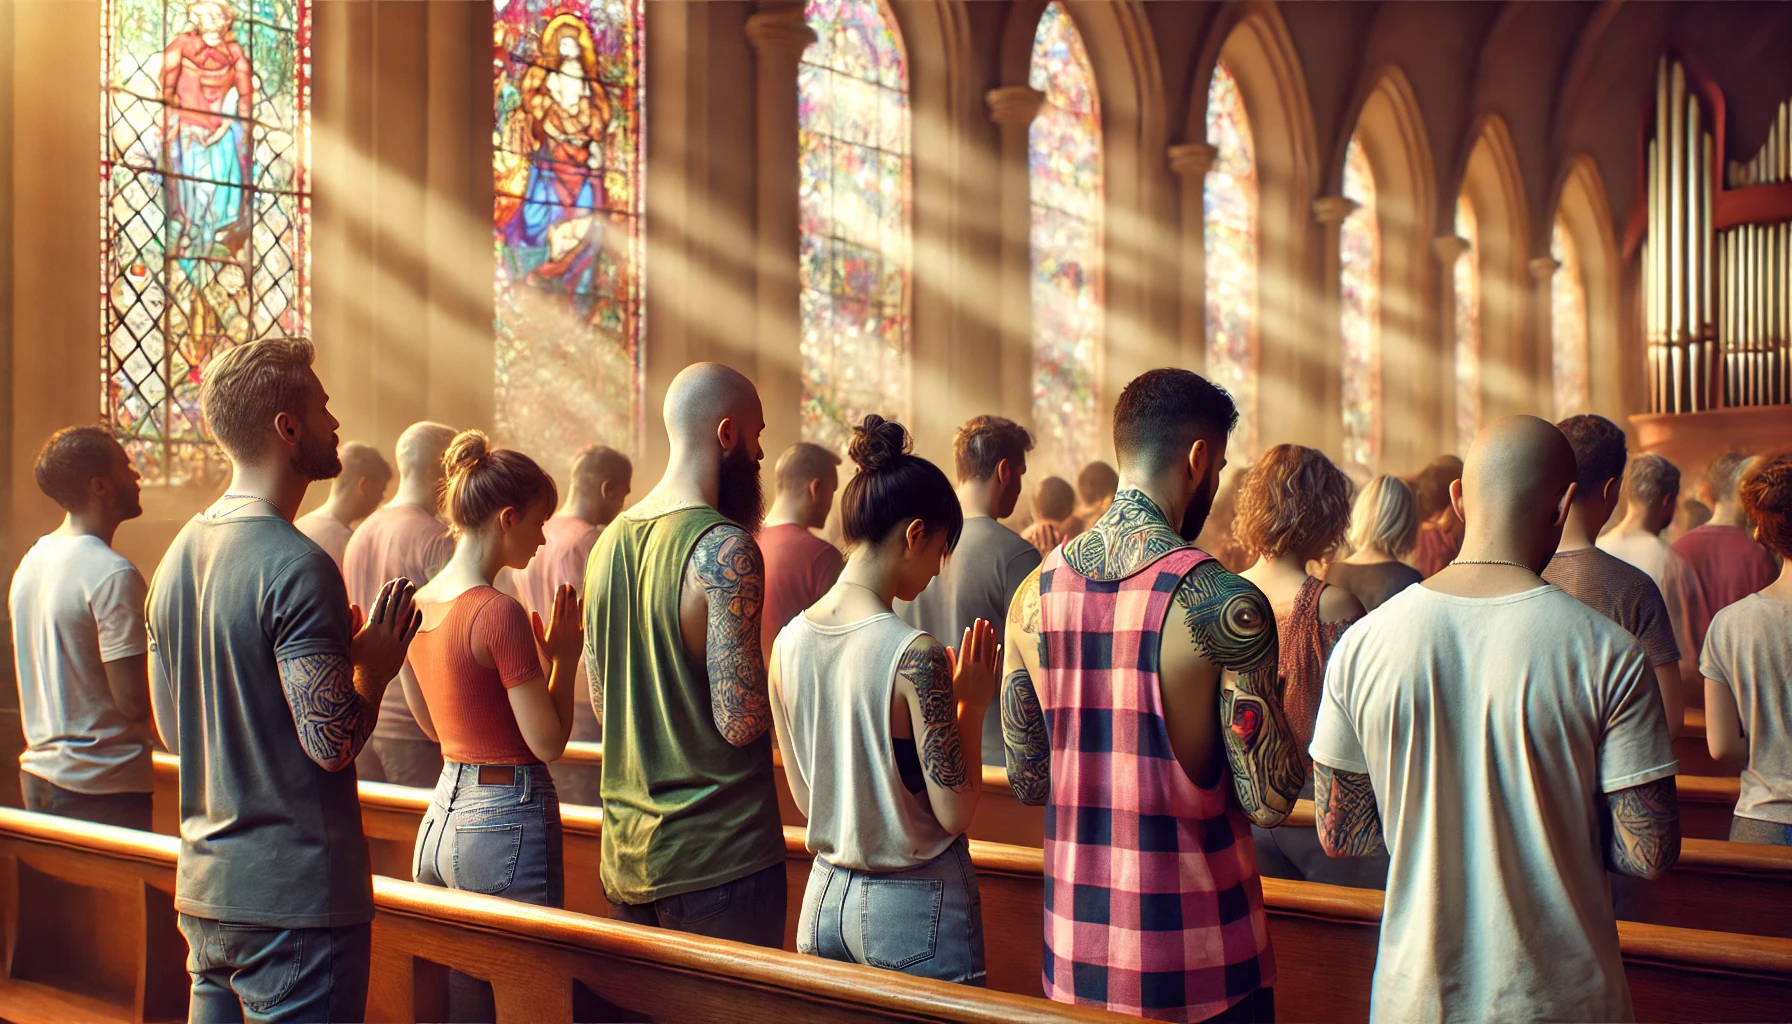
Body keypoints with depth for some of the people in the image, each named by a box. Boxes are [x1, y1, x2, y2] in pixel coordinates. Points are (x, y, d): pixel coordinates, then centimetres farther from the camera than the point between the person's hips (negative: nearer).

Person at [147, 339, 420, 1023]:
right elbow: (333, 743, -23)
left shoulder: (178, 556, 9)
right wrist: (374, 667, -4)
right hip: (297, 897, -8)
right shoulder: (297, 567, -19)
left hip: (202, 889, 9)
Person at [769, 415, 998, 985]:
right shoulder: (915, 656, -21)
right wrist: (971, 706, -5)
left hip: (824, 896, 6)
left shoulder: (788, 642, -1)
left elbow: (805, 798, 8)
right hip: (915, 908, -6)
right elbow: (954, 813, -16)